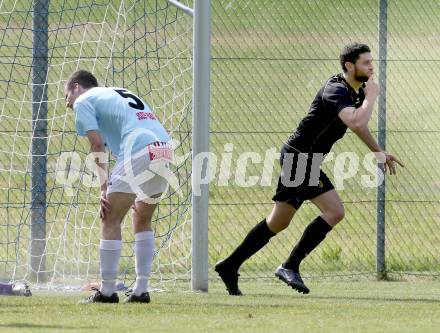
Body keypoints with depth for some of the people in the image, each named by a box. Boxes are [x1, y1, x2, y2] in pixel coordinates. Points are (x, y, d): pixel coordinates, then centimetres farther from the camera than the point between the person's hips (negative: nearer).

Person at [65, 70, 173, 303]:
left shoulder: (83, 101, 11)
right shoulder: (123, 95, 34)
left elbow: (97, 145, -1)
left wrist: (104, 191, -1)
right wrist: (138, 192, 27)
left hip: (139, 154, -8)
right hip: (165, 150, 8)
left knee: (111, 221, 1)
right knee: (142, 221, 20)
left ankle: (107, 292, -1)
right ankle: (141, 291, 16)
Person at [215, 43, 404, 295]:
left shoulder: (357, 91, 11)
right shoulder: (337, 91, -20)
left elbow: (359, 124, 31)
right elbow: (355, 122, -37)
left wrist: (379, 153, 29)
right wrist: (371, 97, -23)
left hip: (299, 159, 10)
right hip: (299, 158, -10)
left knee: (278, 223, 13)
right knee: (335, 211, -17)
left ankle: (229, 267, 20)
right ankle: (290, 267, -14)